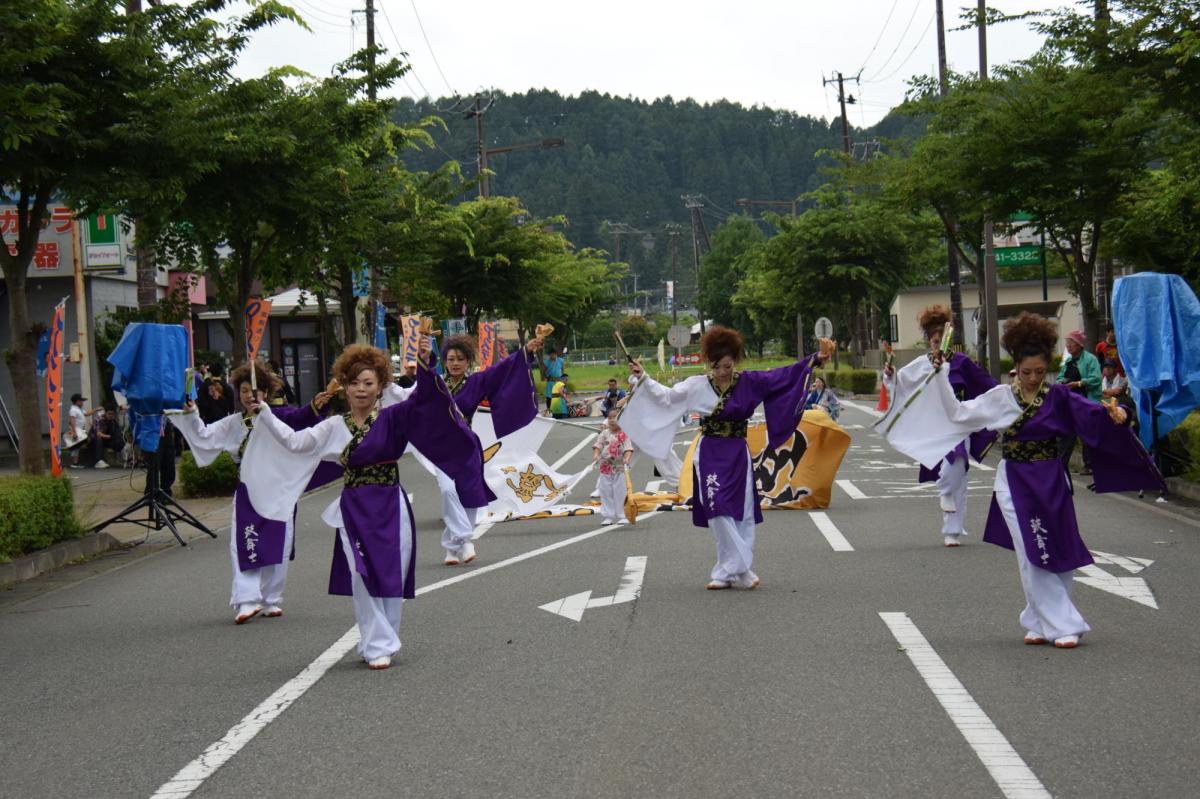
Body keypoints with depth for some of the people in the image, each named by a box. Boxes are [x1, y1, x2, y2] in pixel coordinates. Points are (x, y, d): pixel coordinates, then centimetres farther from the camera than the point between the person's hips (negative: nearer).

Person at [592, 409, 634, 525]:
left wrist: (627, 459, -31)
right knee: (606, 493, 5)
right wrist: (596, 455, -24)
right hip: (605, 468, 2)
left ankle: (621, 516, 10)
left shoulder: (624, 435, -4)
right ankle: (607, 516, 12)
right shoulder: (605, 433, 3)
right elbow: (598, 445, -5)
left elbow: (628, 449, -13)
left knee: (620, 493, 1)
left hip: (620, 468, -2)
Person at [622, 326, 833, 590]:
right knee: (718, 513, -8)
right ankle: (740, 570, -3)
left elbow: (783, 376, -4)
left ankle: (729, 572, 9)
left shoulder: (748, 382, -2)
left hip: (738, 455, 1)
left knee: (741, 514, 1)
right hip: (710, 456, -1)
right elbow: (667, 396, 6)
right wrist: (643, 378, -1)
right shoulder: (698, 385, -1)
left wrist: (816, 359, -10)